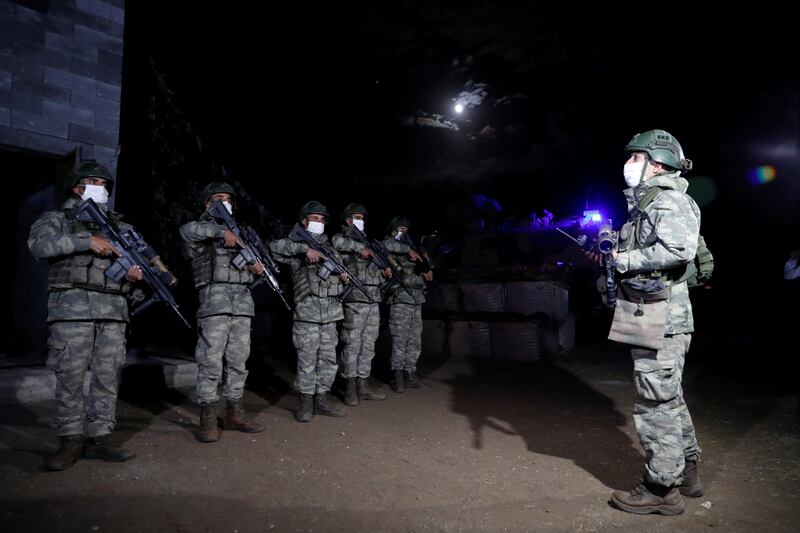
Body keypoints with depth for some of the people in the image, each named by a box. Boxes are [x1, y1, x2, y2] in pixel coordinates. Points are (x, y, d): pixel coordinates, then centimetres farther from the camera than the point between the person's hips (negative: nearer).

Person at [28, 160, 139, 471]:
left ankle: (99, 438, 8)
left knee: (107, 376, 2)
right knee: (71, 376, -4)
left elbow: (135, 261, 20)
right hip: (72, 308, -3)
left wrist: (132, 275, -4)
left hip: (113, 310, 4)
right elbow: (38, 244, -10)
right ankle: (70, 441, 5)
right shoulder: (57, 220, 10)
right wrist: (87, 240, -18)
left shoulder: (119, 227, 21)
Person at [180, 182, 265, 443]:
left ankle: (234, 413, 16)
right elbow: (187, 230, -18)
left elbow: (250, 262, 26)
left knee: (239, 360, 8)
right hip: (214, 298, -6)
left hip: (243, 300, 6)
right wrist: (221, 231, -21)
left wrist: (257, 268, 4)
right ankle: (208, 419, -1)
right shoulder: (204, 228, 7)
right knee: (211, 360, -7)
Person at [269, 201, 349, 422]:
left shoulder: (330, 247, 20)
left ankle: (322, 399, 19)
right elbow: (274, 246, -15)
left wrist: (344, 276, 7)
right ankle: (306, 402, 9)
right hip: (307, 312, -5)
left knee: (328, 358, 8)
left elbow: (339, 270, 30)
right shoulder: (298, 246, 2)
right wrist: (305, 248, -20)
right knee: (307, 360, -2)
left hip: (331, 312, 6)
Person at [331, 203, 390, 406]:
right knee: (352, 345, -3)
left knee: (368, 346, 9)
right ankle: (350, 389, 6)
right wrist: (361, 248, -19)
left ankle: (363, 387, 17)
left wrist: (384, 274, 6)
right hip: (355, 300, -7)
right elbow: (337, 242, -26)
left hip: (373, 300, 7)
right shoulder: (344, 237, 1)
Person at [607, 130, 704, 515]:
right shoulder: (646, 202, 18)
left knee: (654, 404, -3)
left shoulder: (669, 200, -11)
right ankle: (686, 473, 32)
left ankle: (662, 488, 8)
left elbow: (680, 249, -28)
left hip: (660, 320, -10)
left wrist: (625, 260, -19)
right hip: (652, 319, 10)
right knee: (669, 399, 18)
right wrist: (613, 253, 5)